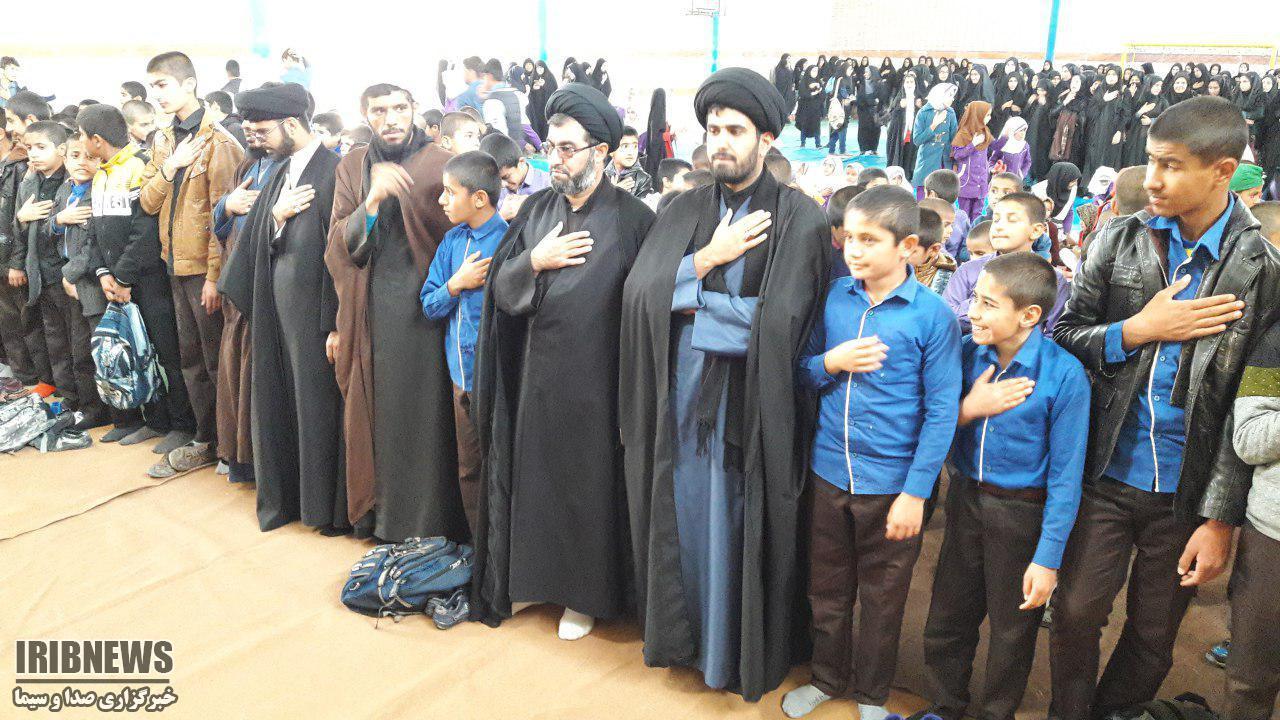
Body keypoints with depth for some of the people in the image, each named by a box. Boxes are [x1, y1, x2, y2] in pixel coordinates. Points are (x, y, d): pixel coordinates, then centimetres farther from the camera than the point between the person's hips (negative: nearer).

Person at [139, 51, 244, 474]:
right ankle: (205, 438, 24)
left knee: (216, 359, 2)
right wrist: (168, 167, -10)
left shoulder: (216, 141, -13)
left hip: (206, 267, -8)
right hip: (177, 264, 8)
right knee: (191, 357, 14)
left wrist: (215, 275, -18)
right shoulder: (163, 140, 12)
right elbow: (148, 203, 7)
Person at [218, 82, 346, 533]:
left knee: (318, 401, 2)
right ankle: (288, 494, 29)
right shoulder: (280, 172, 13)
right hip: (274, 300, 8)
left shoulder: (332, 170, -13)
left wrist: (335, 323, -19)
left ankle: (328, 506, 17)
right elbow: (259, 240, 14)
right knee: (280, 398, 14)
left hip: (313, 303, -8)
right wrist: (276, 215, -7)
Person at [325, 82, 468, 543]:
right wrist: (371, 203, -14)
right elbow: (340, 245, 1)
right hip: (370, 310, 3)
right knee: (375, 409, 6)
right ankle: (378, 510, 22)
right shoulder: (352, 167, 12)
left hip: (425, 305, -3)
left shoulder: (441, 163, 0)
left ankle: (427, 518, 12)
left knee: (424, 408, -2)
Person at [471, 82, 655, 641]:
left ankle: (584, 594, 25)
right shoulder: (536, 210, 7)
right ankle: (533, 578, 33)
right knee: (533, 473, 14)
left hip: (593, 376, -5)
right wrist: (536, 261, -11)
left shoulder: (632, 218, -9)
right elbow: (501, 286, 6)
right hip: (535, 370, 5)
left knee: (588, 482, 7)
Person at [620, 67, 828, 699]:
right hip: (682, 403, 4)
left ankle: (742, 653, 32)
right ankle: (683, 633, 38)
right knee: (685, 522, 15)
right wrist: (710, 257, -16)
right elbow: (638, 292, -7)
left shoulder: (800, 219, -9)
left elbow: (777, 324, -20)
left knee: (742, 529, 10)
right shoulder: (684, 210, 5)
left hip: (752, 408, -3)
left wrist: (686, 299, -11)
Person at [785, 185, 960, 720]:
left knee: (882, 597, 15)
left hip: (891, 482, -3)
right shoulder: (833, 297, -1)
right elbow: (803, 371, 7)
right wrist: (831, 363, -15)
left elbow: (941, 412, -11)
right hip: (828, 471, 3)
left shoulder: (932, 315, -12)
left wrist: (916, 493, -13)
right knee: (827, 586, 18)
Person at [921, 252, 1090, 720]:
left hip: (1023, 516, -4)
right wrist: (970, 408, -16)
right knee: (947, 620, 16)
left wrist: (1048, 558, -14)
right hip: (965, 501, 4)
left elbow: (1065, 475, -15)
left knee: (1011, 630, 14)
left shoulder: (1064, 374, -18)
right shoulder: (968, 353, -5)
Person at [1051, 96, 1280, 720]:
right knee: (1076, 613, 8)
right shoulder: (1119, 240, -1)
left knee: (1153, 640, 14)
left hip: (1186, 491, -1)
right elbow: (1064, 335, 3)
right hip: (1106, 474, 1)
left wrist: (1221, 518, -9)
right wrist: (1138, 330, -15)